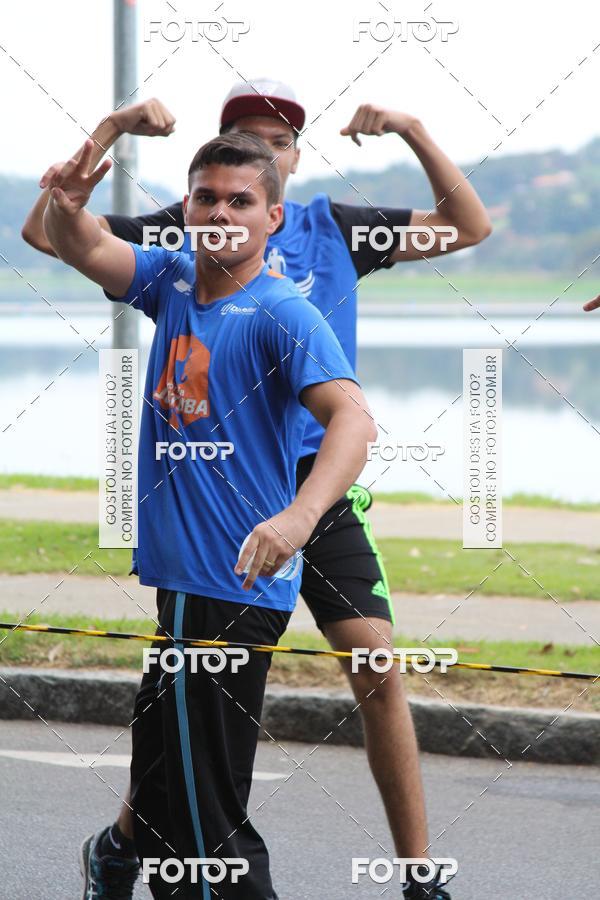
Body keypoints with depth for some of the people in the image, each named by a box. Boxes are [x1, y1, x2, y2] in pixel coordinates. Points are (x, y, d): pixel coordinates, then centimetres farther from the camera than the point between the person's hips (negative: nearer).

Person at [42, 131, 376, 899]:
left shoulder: (281, 314, -16)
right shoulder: (175, 281, 8)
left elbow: (353, 415, -28)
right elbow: (83, 249, 8)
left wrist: (300, 514, -45)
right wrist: (67, 205, -18)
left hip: (234, 590, -9)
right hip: (172, 578, 9)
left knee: (204, 816, -8)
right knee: (161, 793, 20)